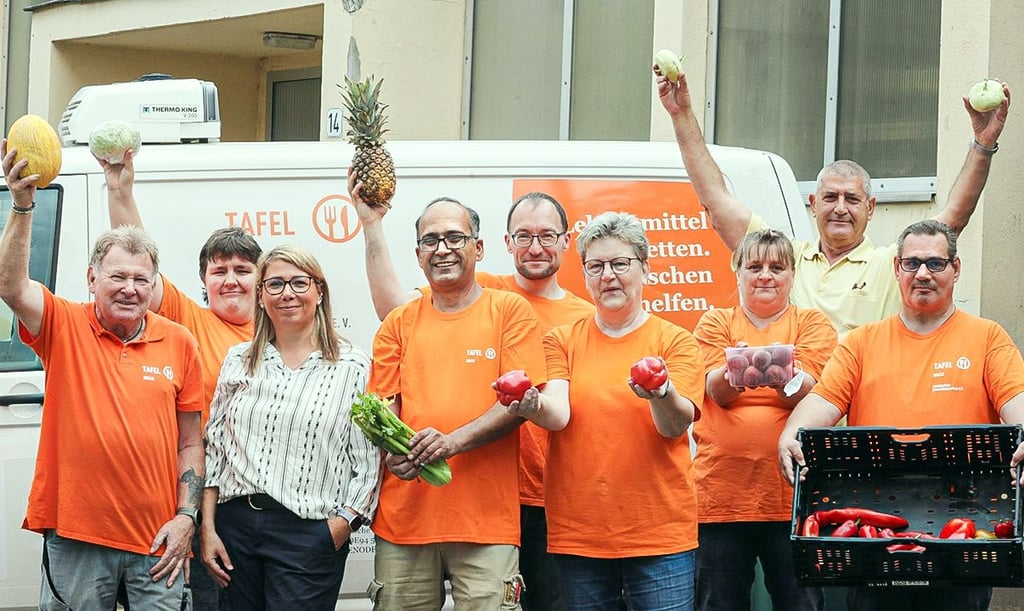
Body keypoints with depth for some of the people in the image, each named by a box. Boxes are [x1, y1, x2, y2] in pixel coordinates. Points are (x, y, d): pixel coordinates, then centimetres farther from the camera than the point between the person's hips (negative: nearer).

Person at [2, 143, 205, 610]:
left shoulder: (179, 343, 6)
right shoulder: (65, 327, 1)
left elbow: (190, 444, 8)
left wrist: (186, 517, -1)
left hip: (157, 540, 2)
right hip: (75, 537, -1)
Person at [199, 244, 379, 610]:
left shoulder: (353, 367, -1)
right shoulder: (238, 361, 11)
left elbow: (367, 466, -3)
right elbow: (213, 449, 11)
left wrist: (340, 530, -13)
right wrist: (208, 529, 5)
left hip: (309, 535, -4)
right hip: (235, 524, 4)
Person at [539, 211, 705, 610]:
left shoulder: (676, 341, 5)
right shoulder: (562, 341, 11)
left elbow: (677, 424, -9)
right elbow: (556, 411, -5)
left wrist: (662, 394, -32)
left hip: (660, 533, -1)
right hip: (577, 534, 2)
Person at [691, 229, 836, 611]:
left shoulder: (812, 323, 9)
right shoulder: (716, 323, 12)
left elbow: (809, 391, -8)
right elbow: (716, 391, -5)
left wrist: (783, 380, -32)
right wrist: (733, 374, -29)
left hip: (792, 492, -1)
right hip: (722, 490, 1)